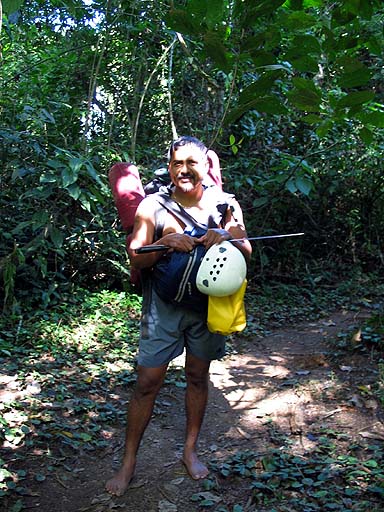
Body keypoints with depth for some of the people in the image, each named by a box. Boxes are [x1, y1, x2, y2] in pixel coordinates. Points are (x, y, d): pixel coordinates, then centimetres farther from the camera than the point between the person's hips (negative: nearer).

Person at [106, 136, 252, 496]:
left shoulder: (225, 205, -2)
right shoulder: (153, 206, -7)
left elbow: (247, 252, -3)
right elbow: (135, 259, -8)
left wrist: (227, 237, -24)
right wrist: (164, 243, -27)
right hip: (163, 304, -1)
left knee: (198, 377, 14)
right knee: (147, 383, 0)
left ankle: (190, 450, 33)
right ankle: (128, 462, 17)